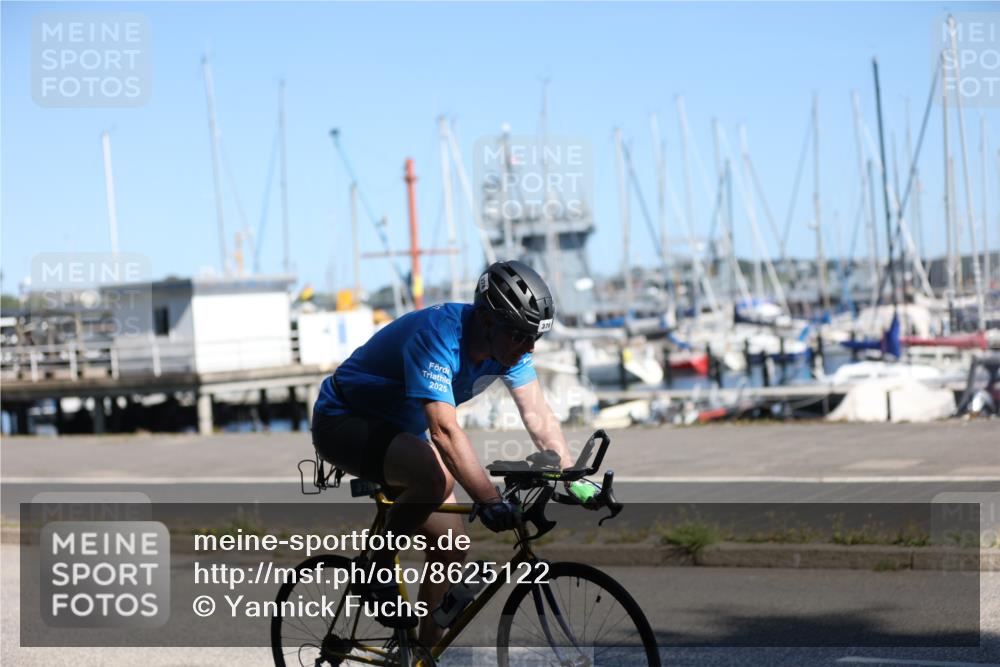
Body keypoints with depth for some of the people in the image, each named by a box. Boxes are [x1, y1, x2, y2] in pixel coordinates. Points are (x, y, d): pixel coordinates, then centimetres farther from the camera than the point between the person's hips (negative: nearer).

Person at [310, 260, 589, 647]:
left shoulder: (506, 342, -9)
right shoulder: (437, 336, -33)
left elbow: (539, 416, -10)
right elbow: (445, 430, -41)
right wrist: (488, 500, -46)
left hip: (399, 429, 8)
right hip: (343, 423, -8)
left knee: (451, 542, -1)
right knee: (437, 478, -35)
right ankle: (378, 567, -12)